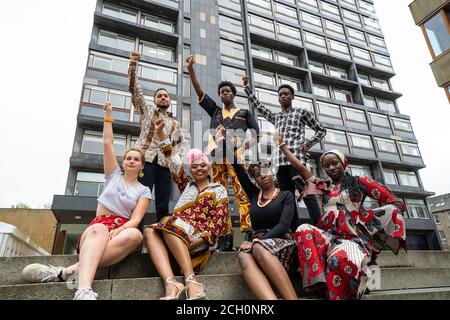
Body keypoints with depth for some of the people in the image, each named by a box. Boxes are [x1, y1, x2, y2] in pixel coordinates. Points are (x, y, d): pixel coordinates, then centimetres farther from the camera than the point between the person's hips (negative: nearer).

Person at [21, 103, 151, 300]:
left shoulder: (144, 191, 12)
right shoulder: (114, 175, 17)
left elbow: (136, 219, -2)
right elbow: (107, 143, 12)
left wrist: (118, 231, -22)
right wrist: (108, 115, 13)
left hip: (123, 231, 0)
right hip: (97, 228, 0)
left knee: (135, 234, -38)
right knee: (99, 229, -39)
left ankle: (69, 271, -44)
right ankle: (84, 290, -58)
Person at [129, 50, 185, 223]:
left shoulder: (175, 123, 25)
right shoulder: (147, 110, 17)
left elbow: (181, 142, 28)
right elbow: (134, 88, 9)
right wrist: (133, 63, 1)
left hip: (165, 163, 3)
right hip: (146, 159, -3)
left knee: (163, 205, 0)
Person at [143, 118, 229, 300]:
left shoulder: (219, 190, 12)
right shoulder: (187, 185, 26)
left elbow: (220, 220, -1)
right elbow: (174, 160, 22)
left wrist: (199, 239, -17)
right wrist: (160, 133, 17)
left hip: (199, 239, -4)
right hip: (176, 235, 5)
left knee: (169, 224, -32)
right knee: (150, 231, -25)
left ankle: (191, 280, -41)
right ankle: (171, 283, -44)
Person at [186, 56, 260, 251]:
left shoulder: (244, 113, 22)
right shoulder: (215, 111, 28)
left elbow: (257, 136, 14)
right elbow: (199, 91, 20)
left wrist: (245, 145, -5)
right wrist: (191, 70, 11)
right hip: (217, 156, 3)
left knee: (242, 193, -16)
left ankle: (248, 233, -19)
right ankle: (226, 237, -3)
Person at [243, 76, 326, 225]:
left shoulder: (301, 112, 16)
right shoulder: (275, 117, 27)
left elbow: (321, 130, 15)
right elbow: (258, 106, 31)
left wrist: (307, 144, 1)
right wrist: (247, 88, 29)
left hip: (296, 157, -5)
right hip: (280, 161, 5)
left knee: (306, 193, -15)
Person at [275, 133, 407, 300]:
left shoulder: (359, 182, 13)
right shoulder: (323, 186, 22)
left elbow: (391, 201, 6)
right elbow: (300, 167, 22)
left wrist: (362, 216, -6)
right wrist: (282, 145, 25)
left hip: (355, 237, -3)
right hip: (330, 236, 4)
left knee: (342, 259, -40)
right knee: (304, 230, -31)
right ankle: (319, 283, -41)